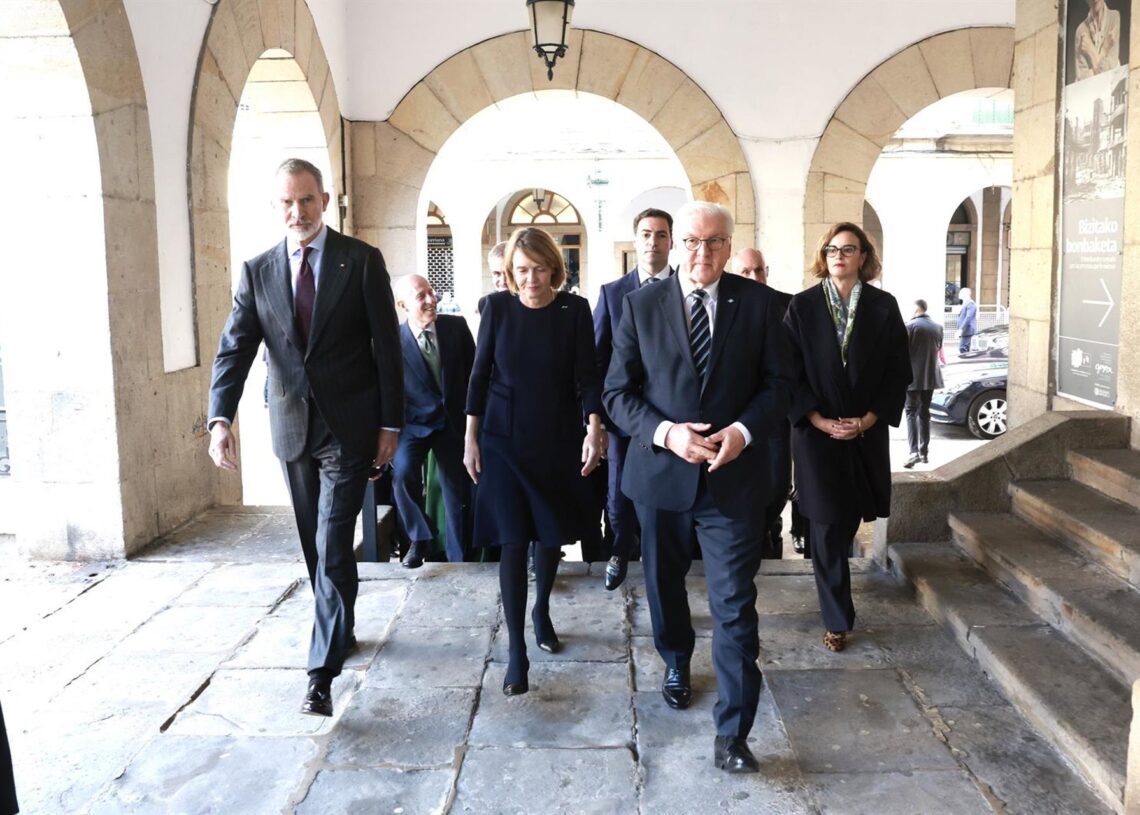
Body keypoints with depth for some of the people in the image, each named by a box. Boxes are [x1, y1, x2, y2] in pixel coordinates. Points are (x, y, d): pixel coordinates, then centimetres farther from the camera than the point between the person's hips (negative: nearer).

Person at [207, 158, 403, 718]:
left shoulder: (361, 261, -5)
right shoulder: (258, 271, 3)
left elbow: (387, 347, -4)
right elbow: (234, 350, -4)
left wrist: (391, 424, -7)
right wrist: (221, 420, -19)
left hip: (349, 426, -4)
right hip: (293, 429, 4)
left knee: (333, 546, -9)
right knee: (314, 545, 16)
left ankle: (322, 672, -5)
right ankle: (341, 631, 37)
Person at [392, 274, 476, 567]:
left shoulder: (457, 326, -4)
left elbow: (474, 372, 5)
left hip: (454, 423, 2)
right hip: (413, 424, -2)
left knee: (457, 495, 7)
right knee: (403, 472, -28)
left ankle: (458, 561, 26)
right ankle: (420, 539, -3)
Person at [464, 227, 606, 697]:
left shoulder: (574, 310, -4)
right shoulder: (497, 307, -3)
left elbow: (586, 376, -6)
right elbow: (479, 374, 2)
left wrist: (594, 428, -21)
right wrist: (471, 438, 0)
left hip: (558, 439, 1)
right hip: (505, 439, -1)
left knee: (552, 534, 11)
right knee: (513, 541, -4)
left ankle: (542, 611, 38)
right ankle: (516, 651, 0)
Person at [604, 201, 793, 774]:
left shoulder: (757, 303, -2)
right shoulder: (641, 305, -2)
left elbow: (778, 382, 1)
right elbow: (618, 392, -3)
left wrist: (744, 430, -17)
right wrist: (665, 432, -19)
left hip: (734, 476, -1)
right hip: (661, 473, 2)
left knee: (735, 608, -1)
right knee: (664, 585, 21)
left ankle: (732, 735, 9)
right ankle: (676, 662, 51)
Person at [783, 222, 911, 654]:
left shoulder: (883, 306, 1)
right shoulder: (803, 305, -2)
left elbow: (898, 370, 1)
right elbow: (791, 370, -4)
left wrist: (871, 417, -9)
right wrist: (818, 419, -13)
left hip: (867, 431, 2)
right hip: (817, 430, -2)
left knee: (850, 517, 13)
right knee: (828, 525, -1)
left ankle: (834, 581, 42)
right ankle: (836, 618, 9)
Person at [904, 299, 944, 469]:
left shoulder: (910, 326, -11)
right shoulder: (937, 327, 7)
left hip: (913, 376, -5)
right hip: (931, 376, 6)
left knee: (911, 411, -4)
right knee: (925, 412, 13)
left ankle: (914, 451, -18)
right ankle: (924, 451, 14)